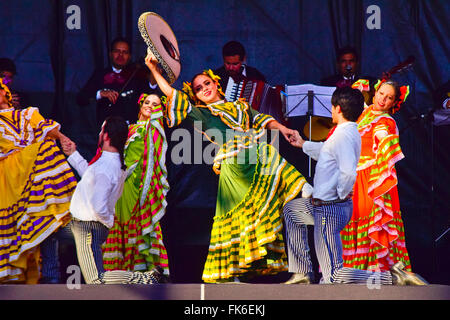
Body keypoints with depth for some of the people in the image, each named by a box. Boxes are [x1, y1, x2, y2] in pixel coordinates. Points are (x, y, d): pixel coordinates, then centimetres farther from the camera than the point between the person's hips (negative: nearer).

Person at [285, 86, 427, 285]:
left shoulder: (343, 136, -22)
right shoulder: (351, 132, 10)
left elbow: (349, 173, -35)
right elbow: (326, 151, 32)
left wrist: (341, 194, -16)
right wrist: (303, 144, 47)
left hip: (329, 211, -10)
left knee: (333, 278, -11)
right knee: (291, 211, 34)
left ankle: (392, 278, -17)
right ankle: (303, 273, 31)